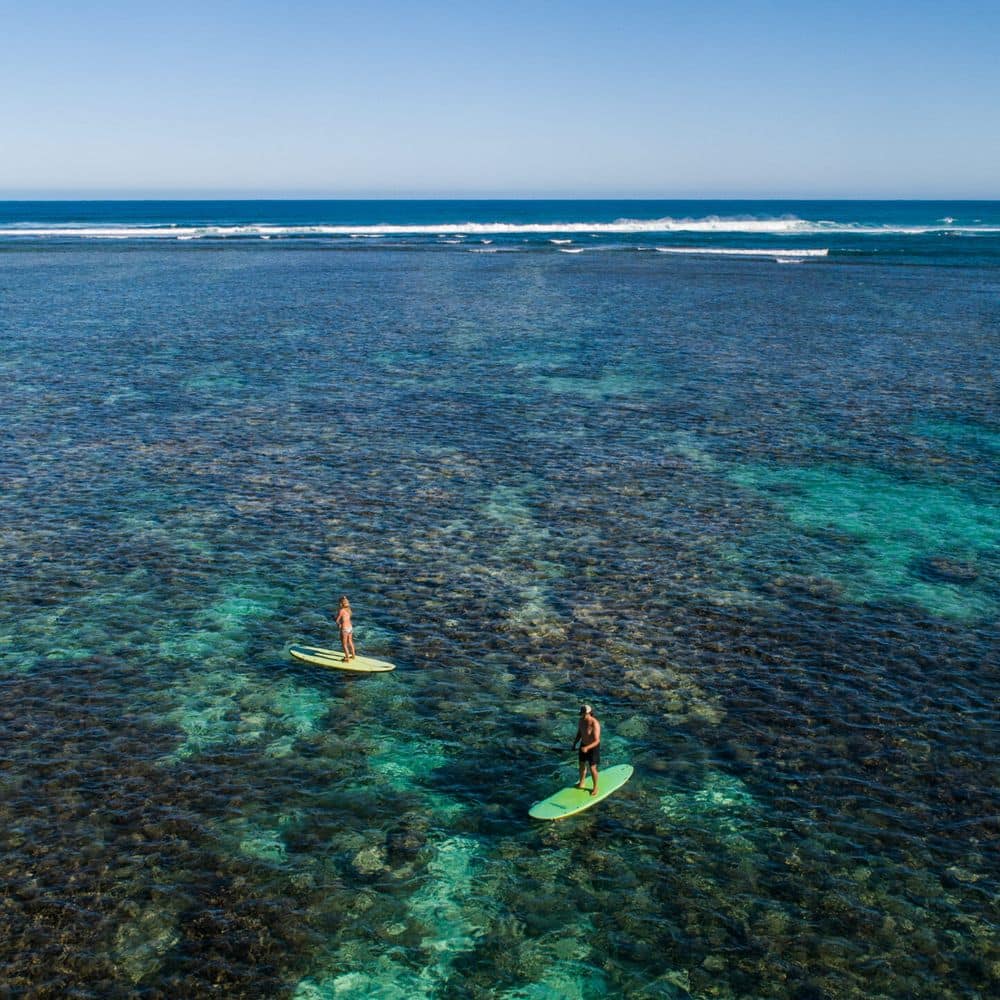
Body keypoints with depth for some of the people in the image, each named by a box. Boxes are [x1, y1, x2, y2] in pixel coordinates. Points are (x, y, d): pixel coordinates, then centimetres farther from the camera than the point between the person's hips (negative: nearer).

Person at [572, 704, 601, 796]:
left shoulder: (595, 724, -33)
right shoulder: (581, 720, -11)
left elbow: (597, 741, -31)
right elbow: (579, 733, 6)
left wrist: (587, 748, -44)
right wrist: (574, 744, 0)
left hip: (593, 747, -6)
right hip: (583, 745, 6)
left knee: (592, 768, 8)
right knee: (582, 765, 21)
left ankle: (595, 787, 32)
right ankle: (581, 783, 44)